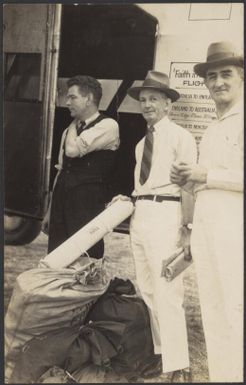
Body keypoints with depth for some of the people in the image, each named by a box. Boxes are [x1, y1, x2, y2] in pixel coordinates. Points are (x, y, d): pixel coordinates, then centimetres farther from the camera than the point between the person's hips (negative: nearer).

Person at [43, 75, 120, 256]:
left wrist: (75, 124, 0)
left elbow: (73, 150, -19)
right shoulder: (69, 131, 17)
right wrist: (51, 211, 18)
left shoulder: (108, 125, -7)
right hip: (62, 200, 7)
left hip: (88, 203, -7)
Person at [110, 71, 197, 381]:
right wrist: (128, 200, 7)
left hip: (164, 215, -8)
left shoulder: (180, 136, -5)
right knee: (147, 291, 13)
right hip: (140, 216, 9)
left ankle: (178, 367, 1)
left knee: (167, 293, -9)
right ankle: (161, 353, 27)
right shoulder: (141, 144, 18)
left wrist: (189, 228, -13)